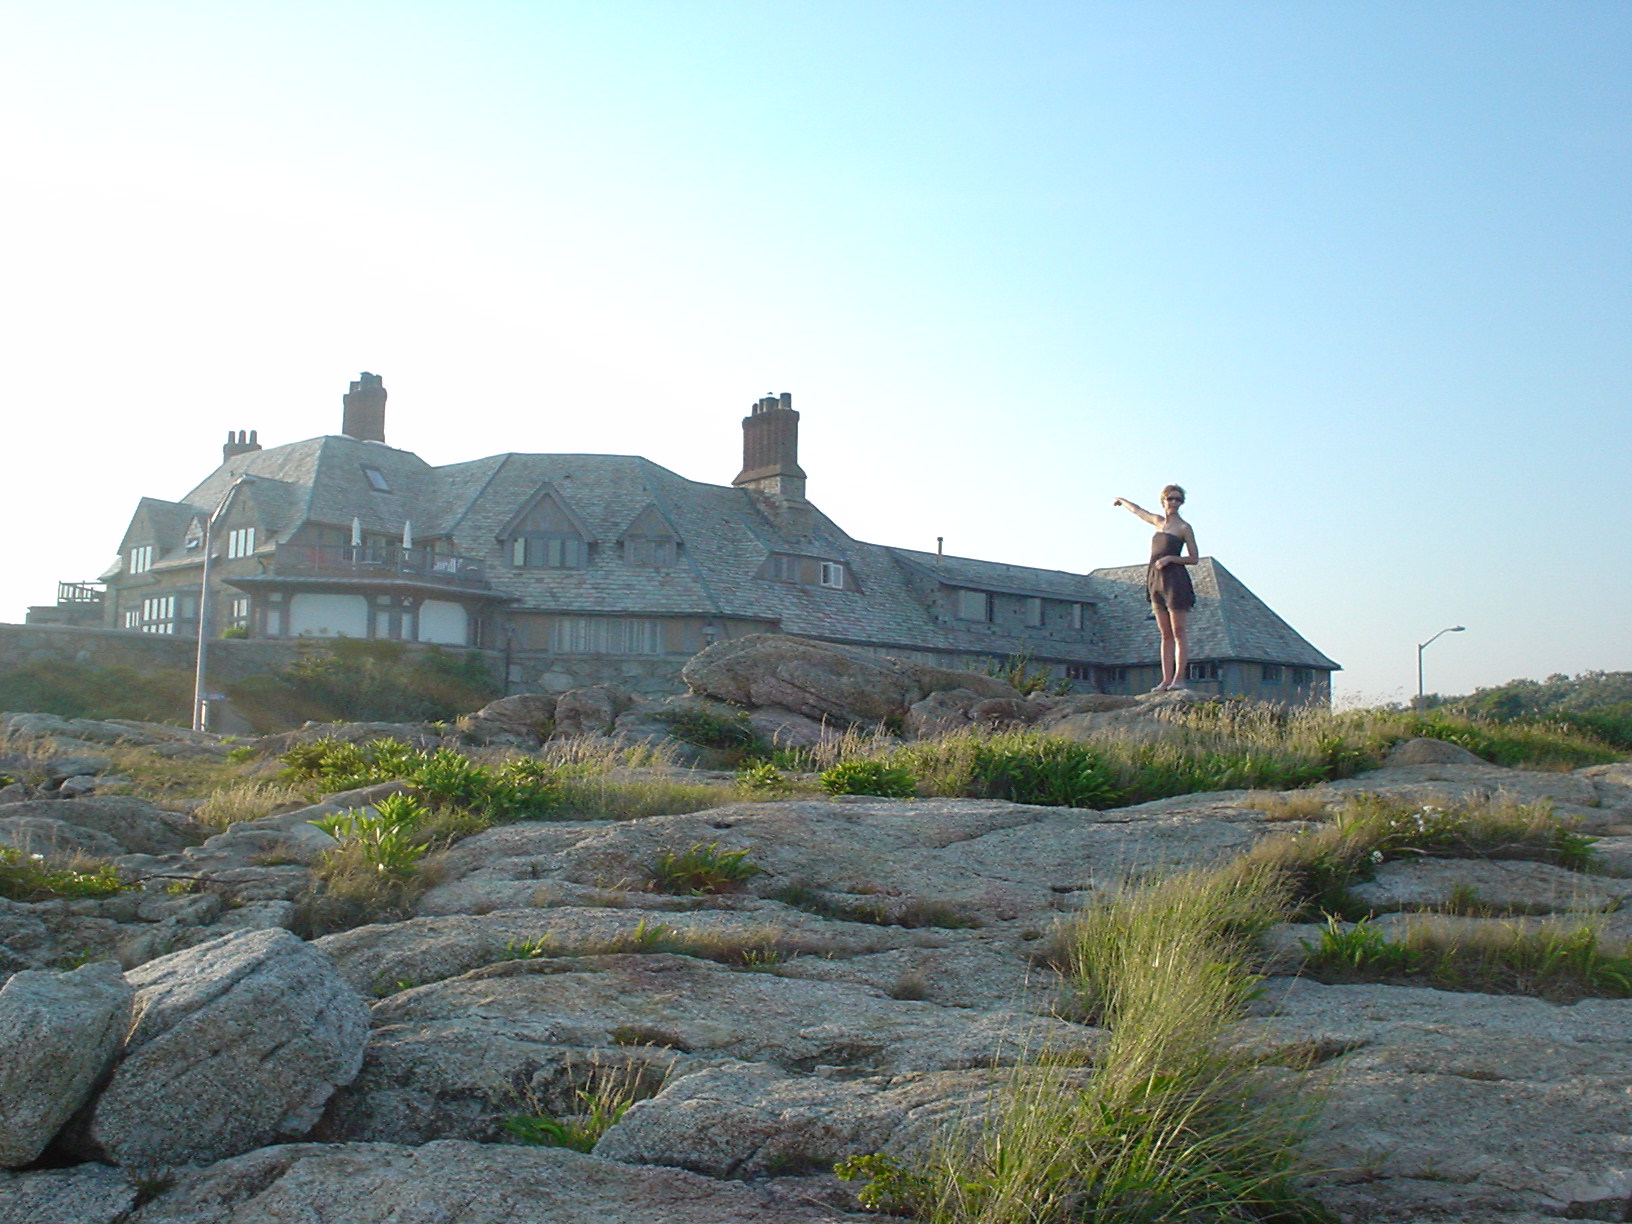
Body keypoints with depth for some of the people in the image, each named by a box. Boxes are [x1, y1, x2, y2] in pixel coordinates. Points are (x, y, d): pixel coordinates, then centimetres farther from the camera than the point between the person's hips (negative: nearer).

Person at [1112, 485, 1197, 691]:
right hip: (1156, 580, 6)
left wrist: (1169, 558, -14)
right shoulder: (1158, 521, 17)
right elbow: (1137, 510, 35)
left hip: (1175, 579, -6)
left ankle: (1179, 678, -13)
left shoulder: (1184, 527, -1)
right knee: (1166, 634, 3)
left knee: (1179, 632, -8)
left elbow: (1194, 558, -2)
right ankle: (1166, 679, -1)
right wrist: (1122, 501, 51)